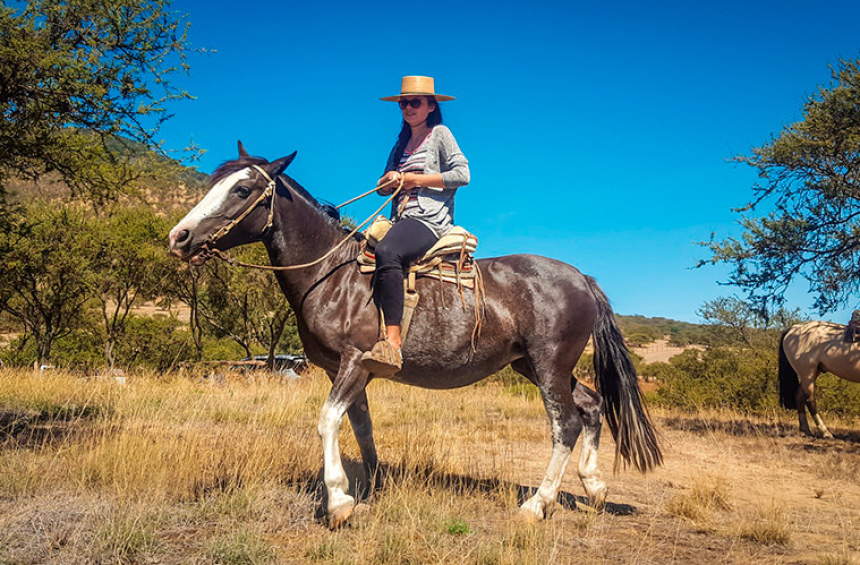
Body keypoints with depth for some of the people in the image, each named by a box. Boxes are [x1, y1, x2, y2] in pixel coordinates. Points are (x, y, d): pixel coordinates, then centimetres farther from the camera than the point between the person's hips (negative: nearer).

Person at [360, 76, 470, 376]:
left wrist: (416, 179, -6)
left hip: (430, 221, -9)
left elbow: (462, 174, -7)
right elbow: (381, 188, 28)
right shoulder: (402, 143, 26)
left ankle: (392, 342, -46)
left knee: (386, 252, -38)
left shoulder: (440, 134, 7)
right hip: (401, 221, 9)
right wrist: (389, 180, 3)